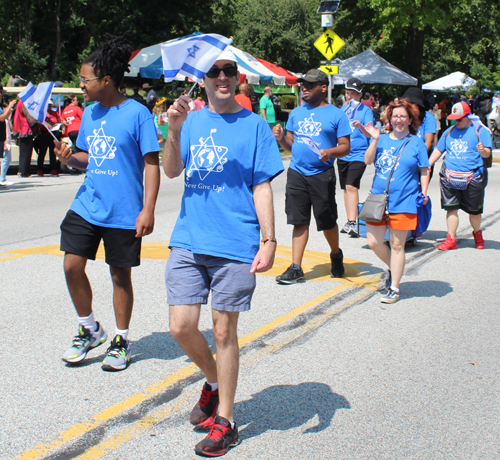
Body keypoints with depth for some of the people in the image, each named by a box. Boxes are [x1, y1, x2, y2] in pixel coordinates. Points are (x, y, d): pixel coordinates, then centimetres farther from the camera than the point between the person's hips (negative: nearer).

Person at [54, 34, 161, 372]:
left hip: (124, 212, -5)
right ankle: (89, 329, 20)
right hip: (87, 205, 6)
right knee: (72, 265, -1)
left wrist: (148, 210, -15)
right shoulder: (89, 113, 10)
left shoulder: (137, 114, -10)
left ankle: (122, 340, 23)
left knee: (121, 274, 6)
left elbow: (152, 164, -10)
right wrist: (70, 157, -4)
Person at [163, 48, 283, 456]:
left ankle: (225, 422, 17)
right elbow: (171, 171, 0)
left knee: (224, 331, 3)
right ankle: (214, 381, 31)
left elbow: (262, 188, 0)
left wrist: (269, 240, -6)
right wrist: (174, 129, -15)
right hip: (189, 240, 3)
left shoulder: (254, 124, 3)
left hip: (235, 245, -3)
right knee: (182, 326, 1)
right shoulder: (192, 120, 12)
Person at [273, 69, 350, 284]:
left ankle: (336, 254, 34)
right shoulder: (296, 113, 13)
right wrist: (281, 138, -6)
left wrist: (330, 152, -22)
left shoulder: (336, 114, 0)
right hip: (297, 172, 3)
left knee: (327, 221, 7)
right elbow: (291, 145, 16)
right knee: (299, 221, 2)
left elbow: (345, 147, -2)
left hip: (322, 174, -3)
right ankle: (296, 268, 4)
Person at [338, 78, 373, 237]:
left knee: (351, 186, -19)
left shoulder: (365, 110, -4)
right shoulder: (342, 109, 12)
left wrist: (360, 126, -32)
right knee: (346, 188, 11)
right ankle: (349, 222, 21)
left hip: (359, 154, -6)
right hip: (343, 155, 6)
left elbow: (369, 134, -14)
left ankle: (353, 223, -23)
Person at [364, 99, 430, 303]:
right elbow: (367, 161, -3)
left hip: (403, 202, -3)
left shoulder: (416, 142, 4)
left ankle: (394, 288, 12)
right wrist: (375, 139, -13)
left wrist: (424, 192, -7)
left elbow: (424, 170, 5)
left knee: (397, 245, 2)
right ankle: (393, 269, 29)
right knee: (373, 242, 1)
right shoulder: (382, 139, 9)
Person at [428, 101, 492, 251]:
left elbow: (487, 153, -4)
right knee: (451, 208, -1)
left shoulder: (480, 130, 2)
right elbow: (438, 150, 19)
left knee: (474, 210, 5)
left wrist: (483, 151, -28)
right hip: (450, 177, 3)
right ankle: (451, 239, 6)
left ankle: (477, 233, 31)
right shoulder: (449, 132, 16)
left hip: (473, 177, -3)